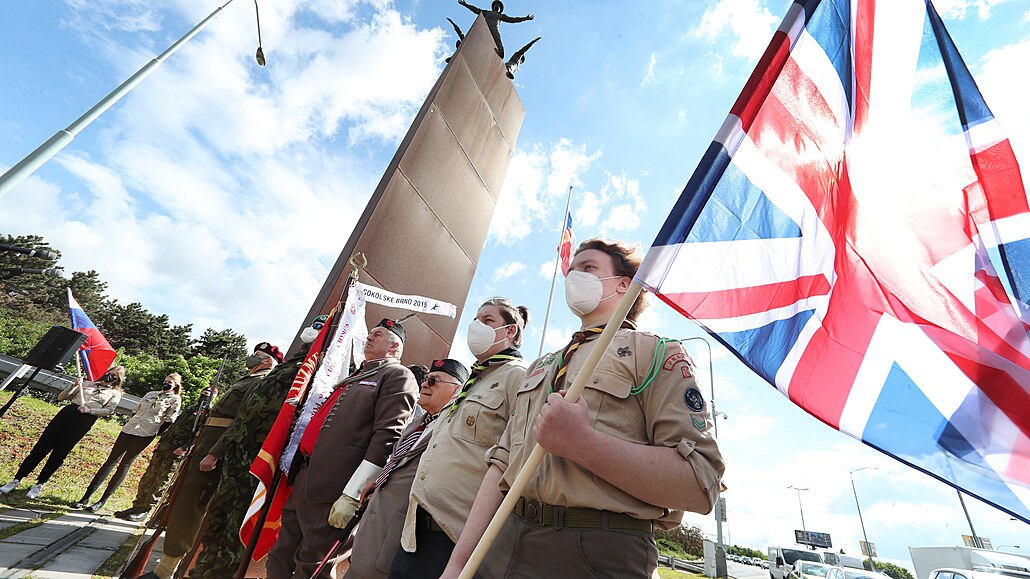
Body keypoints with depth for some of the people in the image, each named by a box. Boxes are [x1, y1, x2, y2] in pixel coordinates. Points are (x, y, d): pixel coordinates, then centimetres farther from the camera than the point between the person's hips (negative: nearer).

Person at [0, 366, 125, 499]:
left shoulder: (115, 393, 8)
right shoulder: (87, 384, 20)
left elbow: (109, 410, -4)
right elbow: (61, 397, 19)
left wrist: (90, 410, -15)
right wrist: (73, 385, 2)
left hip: (85, 420, -4)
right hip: (68, 412, 4)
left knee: (59, 453, -2)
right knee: (41, 446, 0)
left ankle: (39, 485, 12)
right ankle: (16, 480, 13)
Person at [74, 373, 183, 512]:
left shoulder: (175, 400, -3)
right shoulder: (151, 394, 15)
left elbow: (169, 421, -6)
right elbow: (136, 410, 22)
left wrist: (156, 435, -8)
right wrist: (133, 424, 11)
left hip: (146, 434, -5)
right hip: (129, 429, 5)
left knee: (124, 465, -3)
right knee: (111, 461, 3)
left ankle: (102, 501, 5)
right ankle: (86, 498, 10)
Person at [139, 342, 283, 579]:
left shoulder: (263, 384, -14)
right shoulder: (246, 382, 20)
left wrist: (214, 453, -27)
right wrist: (191, 444, 23)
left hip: (216, 448, -11)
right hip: (204, 445, 11)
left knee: (188, 507, -3)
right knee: (180, 503, 20)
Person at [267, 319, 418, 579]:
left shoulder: (397, 376, -8)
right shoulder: (354, 377, 21)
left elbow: (388, 436, -19)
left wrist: (351, 495, -22)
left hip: (331, 493, -8)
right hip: (303, 481, 8)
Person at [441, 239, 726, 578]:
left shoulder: (655, 353, -4)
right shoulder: (540, 367, 16)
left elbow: (701, 486, -14)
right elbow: (502, 463, 11)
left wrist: (583, 444, -23)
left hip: (599, 552, -5)